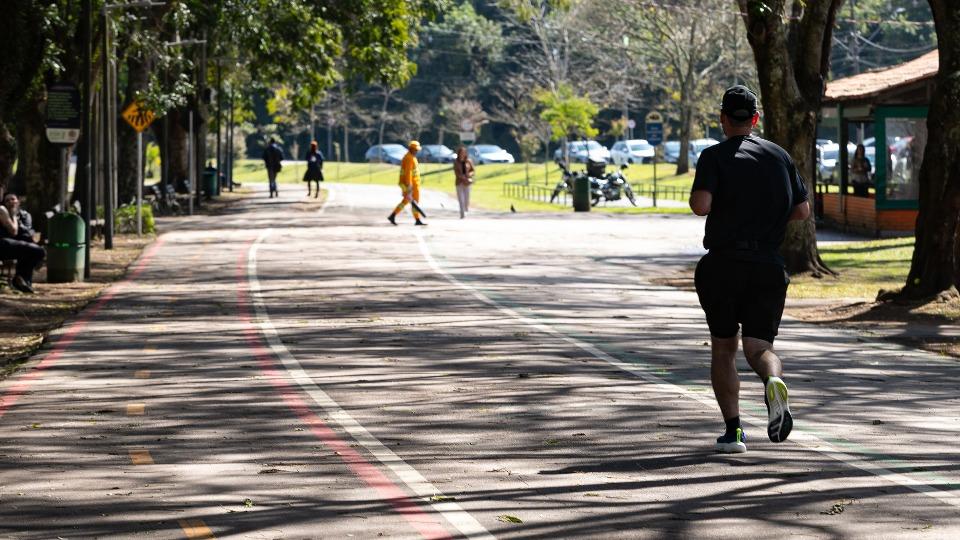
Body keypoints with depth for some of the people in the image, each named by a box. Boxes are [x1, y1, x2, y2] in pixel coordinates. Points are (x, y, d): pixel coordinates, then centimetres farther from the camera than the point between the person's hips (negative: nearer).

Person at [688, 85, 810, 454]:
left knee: (722, 348, 12)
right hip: (768, 267, 2)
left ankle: (733, 429, 3)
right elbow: (802, 211, 10)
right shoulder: (779, 156, 9)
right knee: (759, 346, 2)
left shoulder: (714, 157, -3)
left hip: (723, 265, -2)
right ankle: (774, 382, -34)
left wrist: (697, 198, 5)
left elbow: (700, 205, -18)